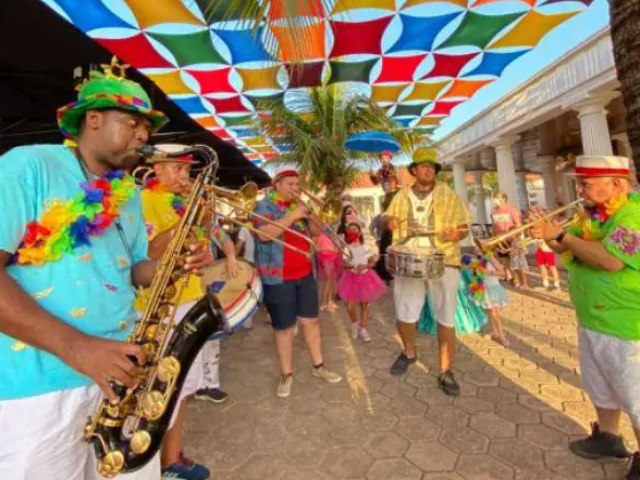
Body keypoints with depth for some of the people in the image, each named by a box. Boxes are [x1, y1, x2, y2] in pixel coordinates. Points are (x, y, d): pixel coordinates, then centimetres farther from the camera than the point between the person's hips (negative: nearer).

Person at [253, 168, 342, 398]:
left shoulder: (300, 206, 13)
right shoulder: (265, 205, -5)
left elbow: (319, 230, 10)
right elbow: (265, 233, -22)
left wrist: (309, 214, -8)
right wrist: (293, 216, -21)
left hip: (305, 274, 6)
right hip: (278, 277, -5)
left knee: (311, 320, 12)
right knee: (283, 327, 4)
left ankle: (318, 366, 28)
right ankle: (286, 374, 20)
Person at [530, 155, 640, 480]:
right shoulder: (592, 215, 6)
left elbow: (609, 259, -33)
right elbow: (566, 248, 11)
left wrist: (563, 235, -23)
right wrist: (548, 234, -9)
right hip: (591, 320, 9)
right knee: (600, 386, 24)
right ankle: (607, 437, 44)